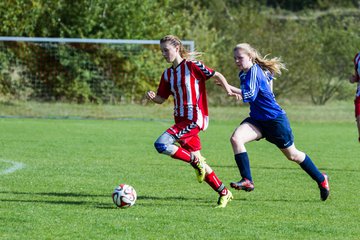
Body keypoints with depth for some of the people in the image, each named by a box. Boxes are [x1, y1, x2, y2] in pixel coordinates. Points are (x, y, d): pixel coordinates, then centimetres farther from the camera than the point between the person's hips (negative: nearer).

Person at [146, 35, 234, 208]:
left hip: (194, 119, -8)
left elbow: (217, 75, 0)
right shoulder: (167, 74, 13)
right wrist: (152, 97, -5)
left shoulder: (192, 66, -7)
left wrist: (228, 89, -8)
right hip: (180, 120, 8)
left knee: (161, 144, -23)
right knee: (197, 161, 9)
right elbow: (161, 99, 15)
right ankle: (224, 193, 19)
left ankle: (195, 161, -7)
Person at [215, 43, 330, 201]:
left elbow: (250, 95, -34)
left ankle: (321, 179, 30)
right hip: (257, 120, 8)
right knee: (236, 138, -20)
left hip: (276, 120, -8)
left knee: (292, 155, 8)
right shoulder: (243, 74, 5)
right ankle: (247, 181, -21)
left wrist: (229, 87, -36)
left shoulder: (255, 71, -21)